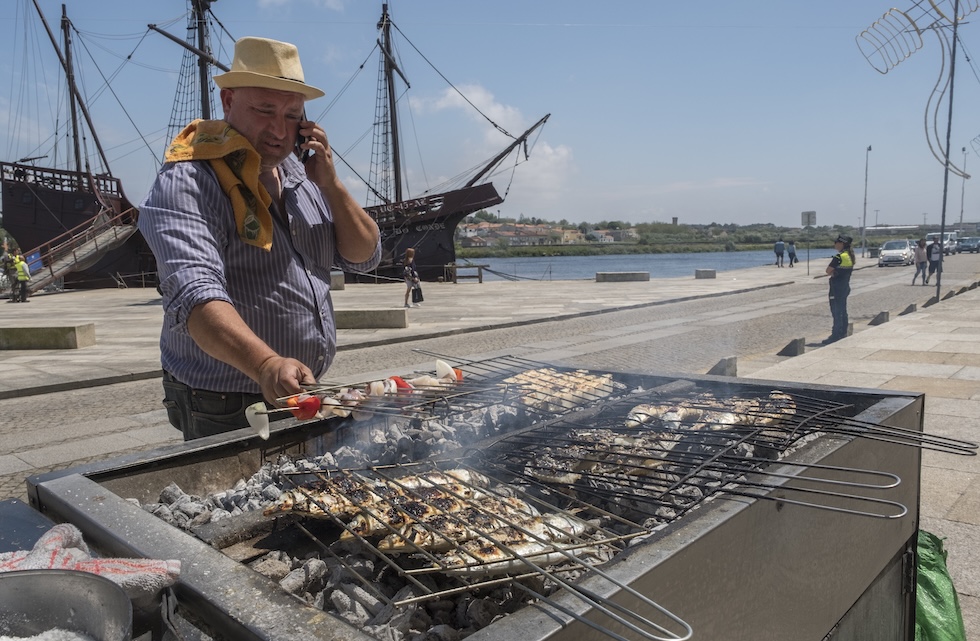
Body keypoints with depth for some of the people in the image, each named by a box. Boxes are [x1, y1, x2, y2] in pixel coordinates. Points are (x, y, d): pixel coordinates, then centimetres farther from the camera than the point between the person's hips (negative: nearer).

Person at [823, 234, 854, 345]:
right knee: (843, 312, 15)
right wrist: (834, 272, -1)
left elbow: (828, 271, -14)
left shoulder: (839, 257, -19)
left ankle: (836, 336, -4)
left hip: (837, 288, -9)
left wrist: (832, 272, 4)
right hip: (845, 286, 9)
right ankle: (843, 333, 22)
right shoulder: (850, 256, 10)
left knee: (837, 312, -6)